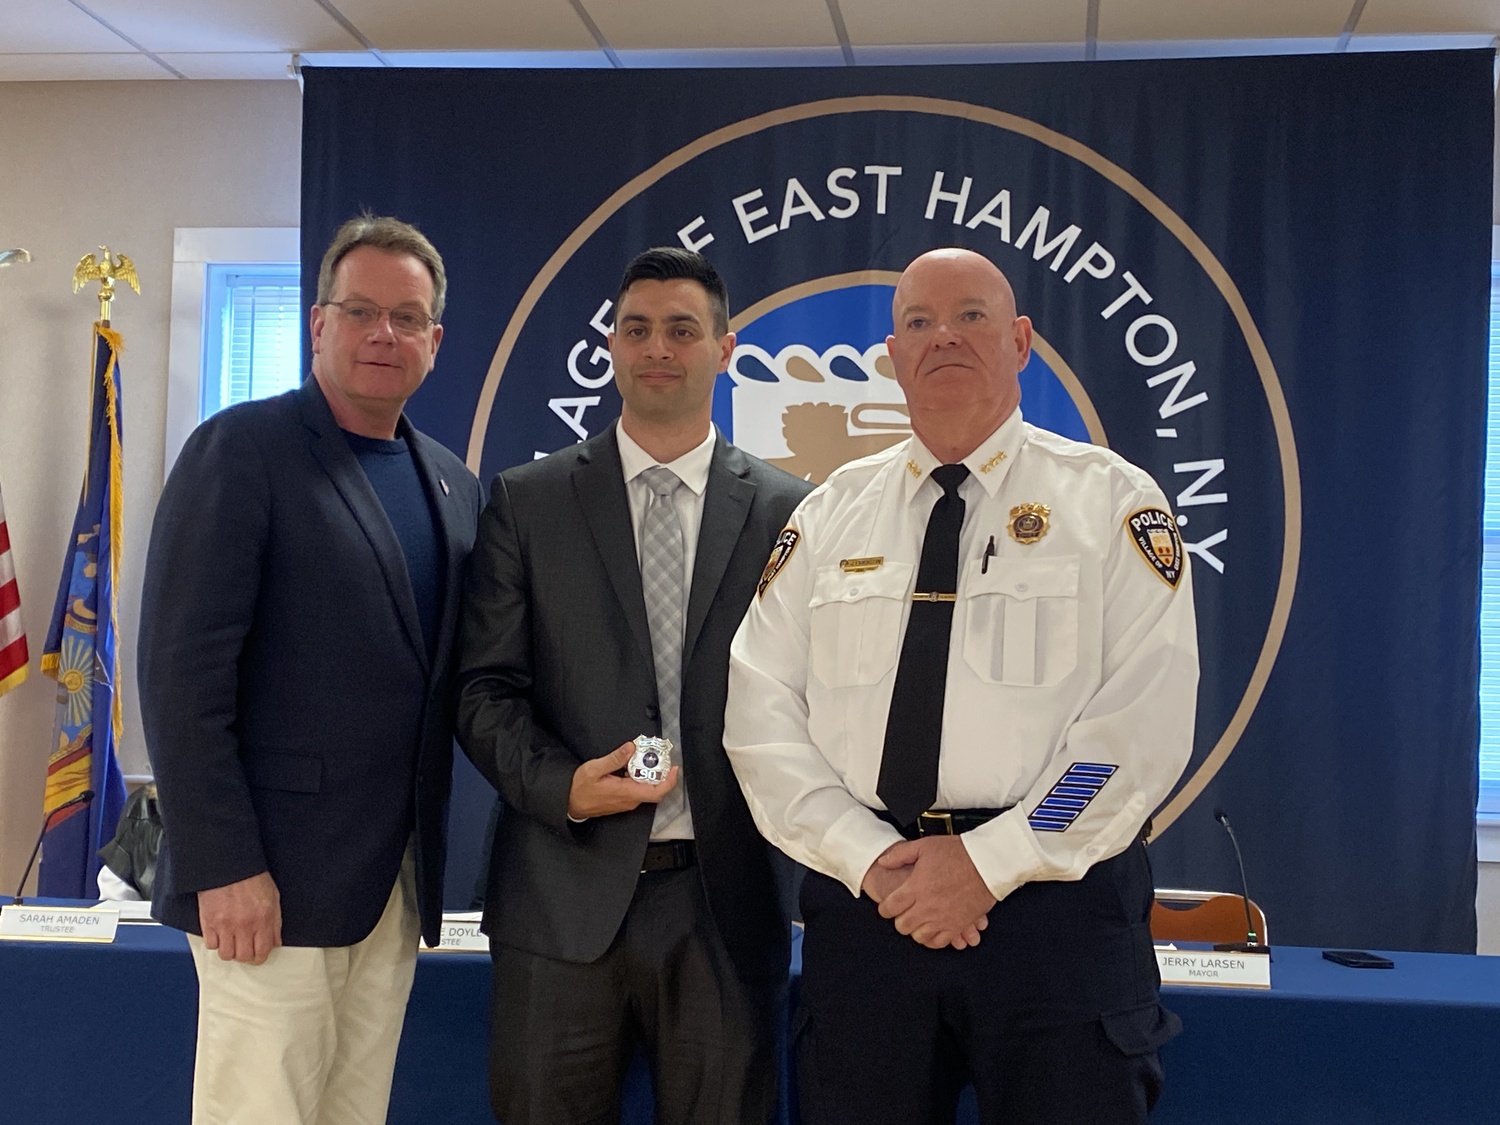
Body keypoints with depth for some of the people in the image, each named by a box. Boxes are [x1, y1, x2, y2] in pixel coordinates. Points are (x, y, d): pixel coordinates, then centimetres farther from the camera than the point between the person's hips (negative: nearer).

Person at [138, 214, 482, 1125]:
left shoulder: (454, 486, 13)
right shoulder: (243, 449, -7)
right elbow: (182, 669, -12)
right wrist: (223, 867, -16)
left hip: (400, 884, 6)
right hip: (272, 880, -6)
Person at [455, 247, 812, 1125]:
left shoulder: (787, 512, 5)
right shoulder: (529, 501, 5)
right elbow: (484, 686, 2)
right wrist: (561, 783, -14)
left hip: (727, 900, 0)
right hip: (565, 896, 0)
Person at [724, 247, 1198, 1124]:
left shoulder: (1113, 501, 1)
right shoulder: (832, 513, 10)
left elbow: (1146, 720, -8)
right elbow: (761, 711, 4)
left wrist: (991, 863, -14)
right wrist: (868, 857, -9)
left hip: (1055, 897, -2)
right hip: (863, 903, 3)